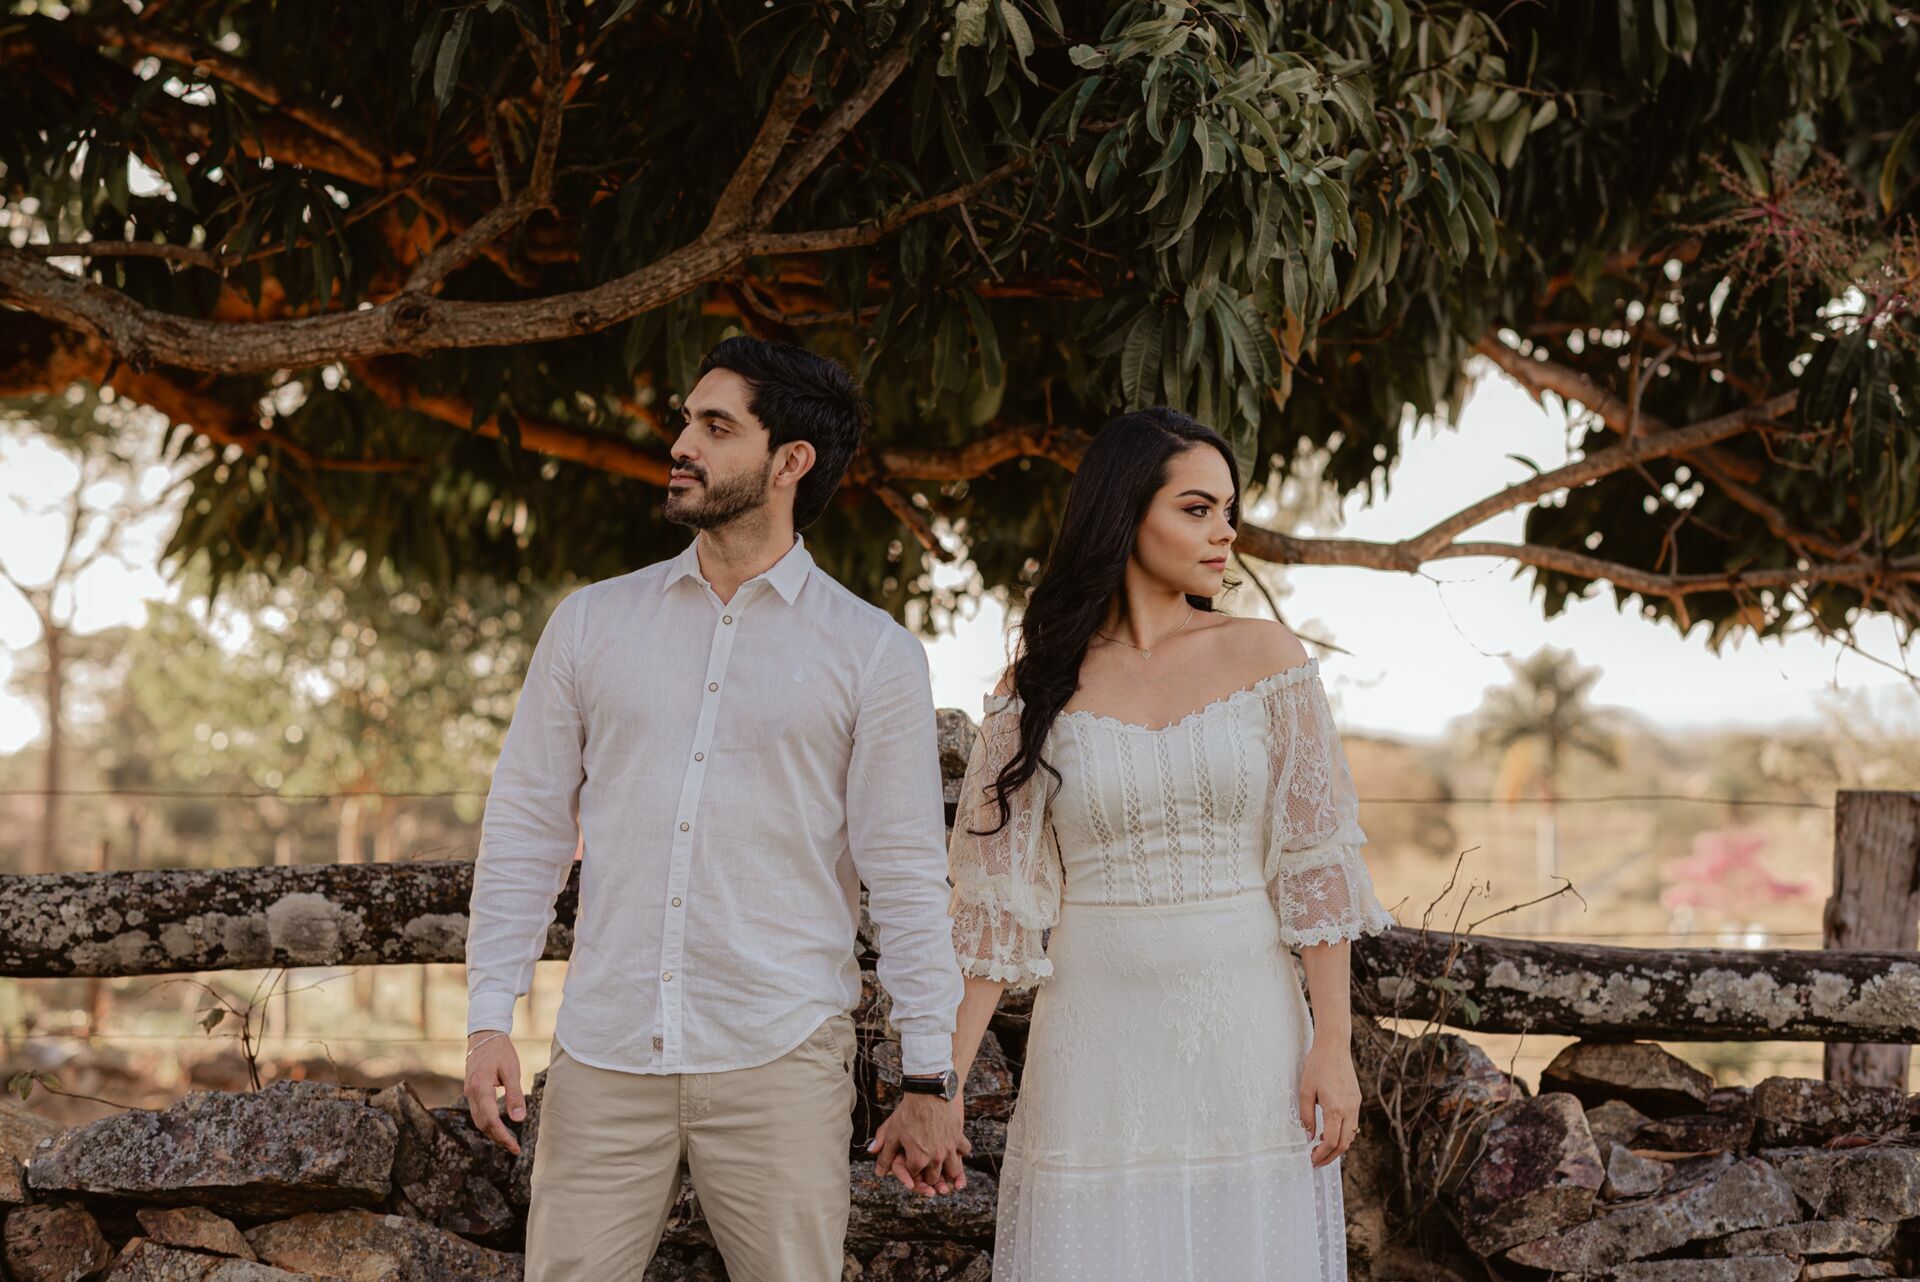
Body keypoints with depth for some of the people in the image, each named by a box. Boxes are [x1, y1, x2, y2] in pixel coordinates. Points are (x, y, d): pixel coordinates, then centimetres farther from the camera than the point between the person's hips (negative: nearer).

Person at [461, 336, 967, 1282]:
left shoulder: (873, 654, 2)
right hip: (603, 1060, 2)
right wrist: (489, 1018, 3)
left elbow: (906, 875, 2)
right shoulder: (592, 623, 10)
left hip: (777, 1061, -2)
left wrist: (929, 1079, 0)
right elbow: (525, 825, 11)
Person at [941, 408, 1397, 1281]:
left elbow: (1315, 859, 0)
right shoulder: (1040, 685, 2)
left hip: (1242, 1029, 0)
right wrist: (943, 1082, -4)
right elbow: (998, 898, 1)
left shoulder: (1266, 659, 2)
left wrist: (1332, 1043, -6)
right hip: (1097, 1036, 0)